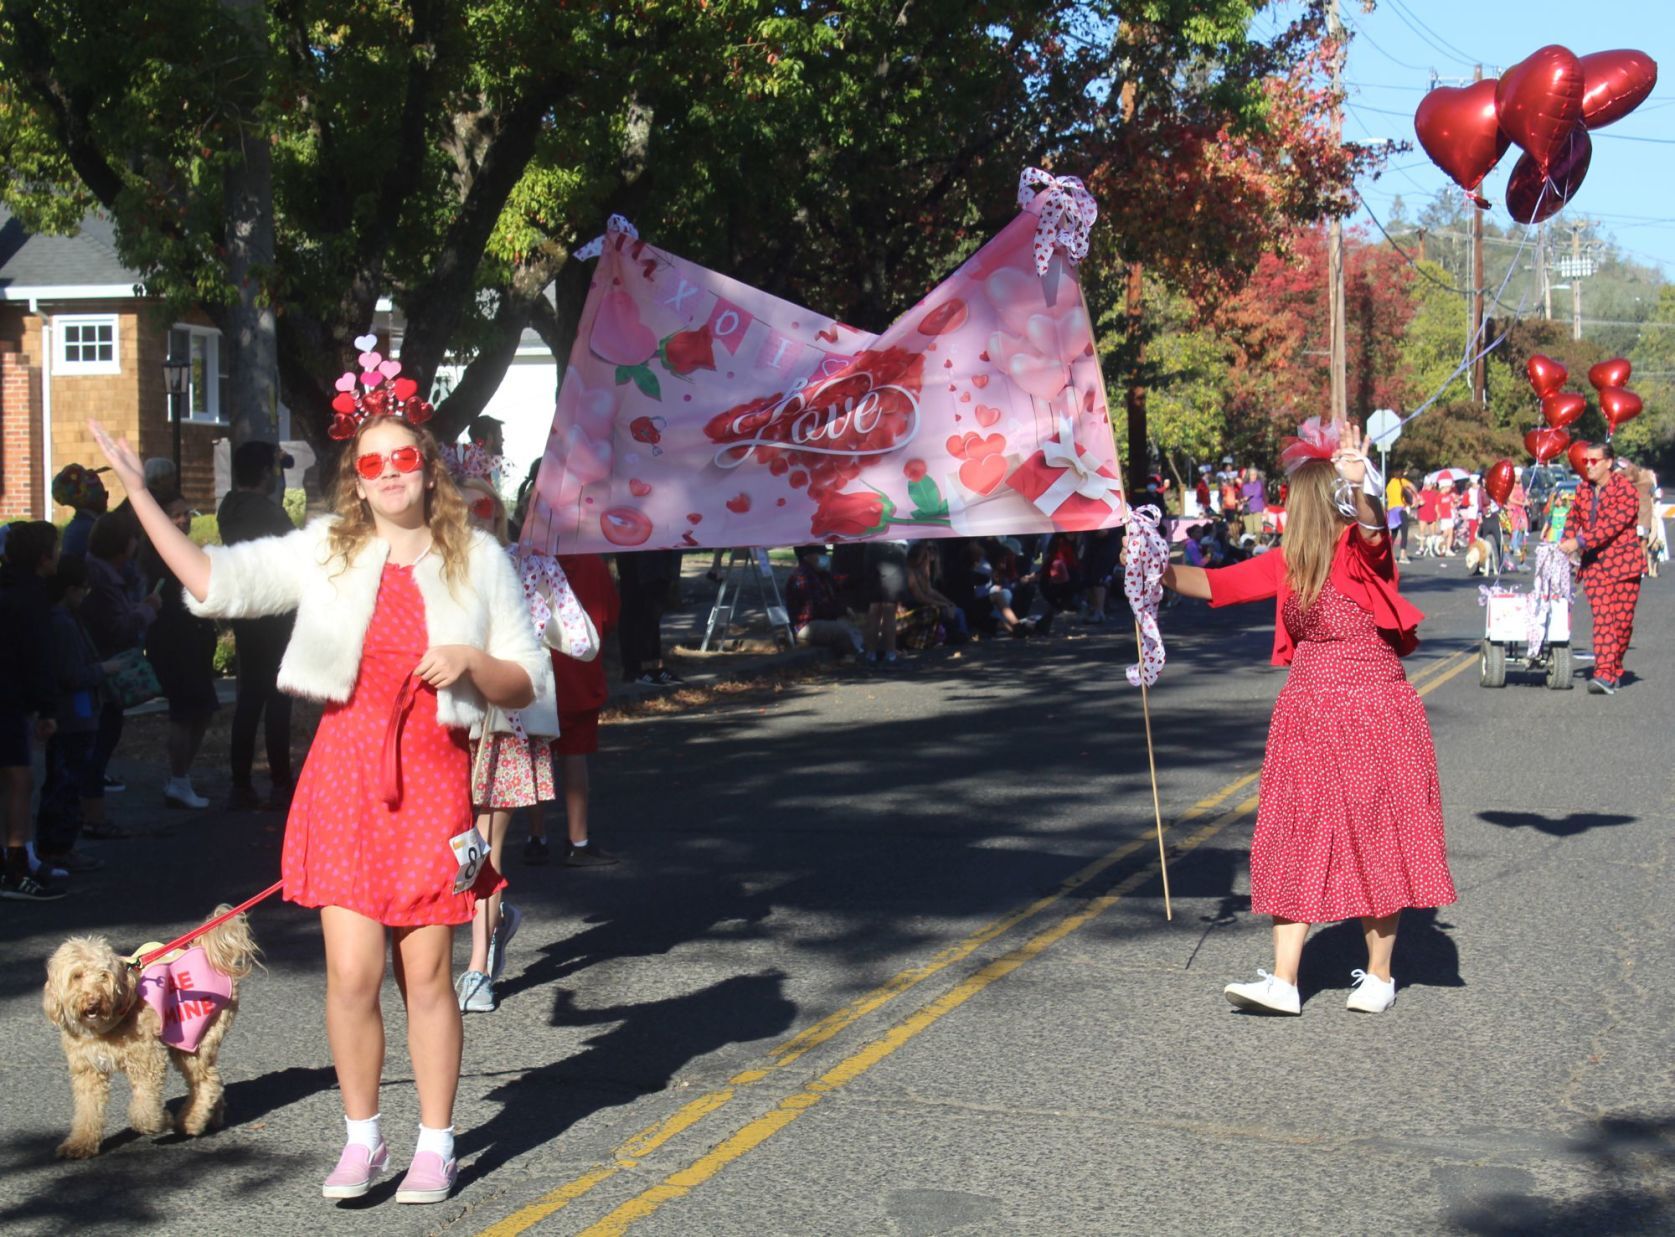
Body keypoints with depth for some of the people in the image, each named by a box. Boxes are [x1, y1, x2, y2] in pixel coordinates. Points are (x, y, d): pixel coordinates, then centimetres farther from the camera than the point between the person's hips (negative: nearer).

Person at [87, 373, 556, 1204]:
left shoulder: (478, 561, 4)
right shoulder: (324, 552, 5)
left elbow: (527, 685, 6)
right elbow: (214, 581, -3)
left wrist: (470, 660, -14)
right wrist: (138, 493, -5)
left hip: (433, 777, -1)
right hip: (346, 770, 1)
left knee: (425, 973, 3)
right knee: (351, 972, -2)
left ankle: (436, 1144, 17)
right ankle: (362, 1140, 16)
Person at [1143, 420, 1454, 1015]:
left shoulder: (1360, 549, -12)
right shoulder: (1290, 562, 8)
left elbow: (1371, 527, -34)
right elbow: (1217, 583, 11)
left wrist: (1358, 485, -54)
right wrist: (1161, 572, -3)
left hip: (1371, 715, -6)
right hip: (1308, 717, 6)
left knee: (1375, 842, 4)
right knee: (1297, 841, 3)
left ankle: (1379, 975, 19)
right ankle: (1283, 980, 4)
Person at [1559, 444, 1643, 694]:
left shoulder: (1624, 488, -10)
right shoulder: (1583, 488, 9)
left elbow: (1614, 524, -20)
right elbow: (1574, 516, 21)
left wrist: (1579, 541, -23)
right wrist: (1566, 544, 4)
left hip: (1623, 561, -3)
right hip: (1593, 563, 3)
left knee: (1622, 620, 0)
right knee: (1602, 619, -8)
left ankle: (1612, 671, 14)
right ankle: (1606, 674, -13)